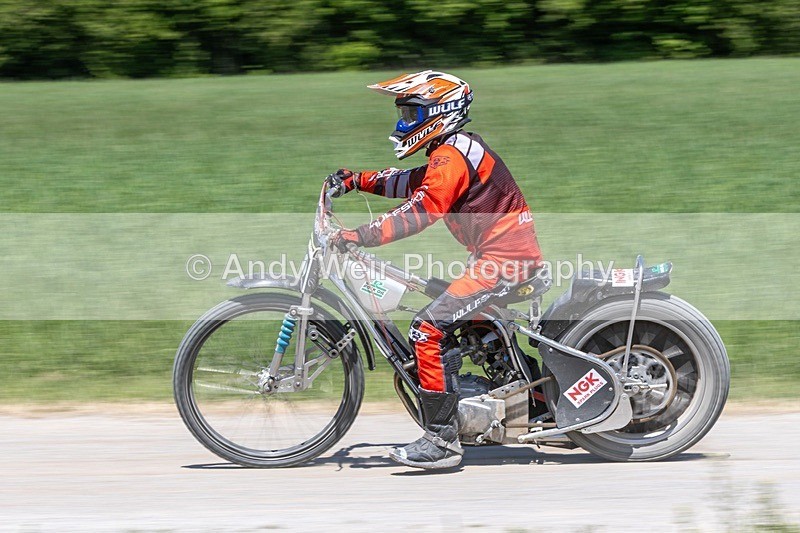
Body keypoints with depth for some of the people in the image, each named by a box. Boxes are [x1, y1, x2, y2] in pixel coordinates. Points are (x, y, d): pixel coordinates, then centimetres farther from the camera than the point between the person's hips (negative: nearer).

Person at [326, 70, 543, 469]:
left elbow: (423, 209, -26)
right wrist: (356, 180, 18)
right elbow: (412, 183, 28)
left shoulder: (451, 156, -14)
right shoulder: (457, 149, 18)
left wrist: (365, 235, -32)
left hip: (503, 258, -11)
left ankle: (441, 439, -18)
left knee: (429, 329, -17)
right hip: (511, 254, 11)